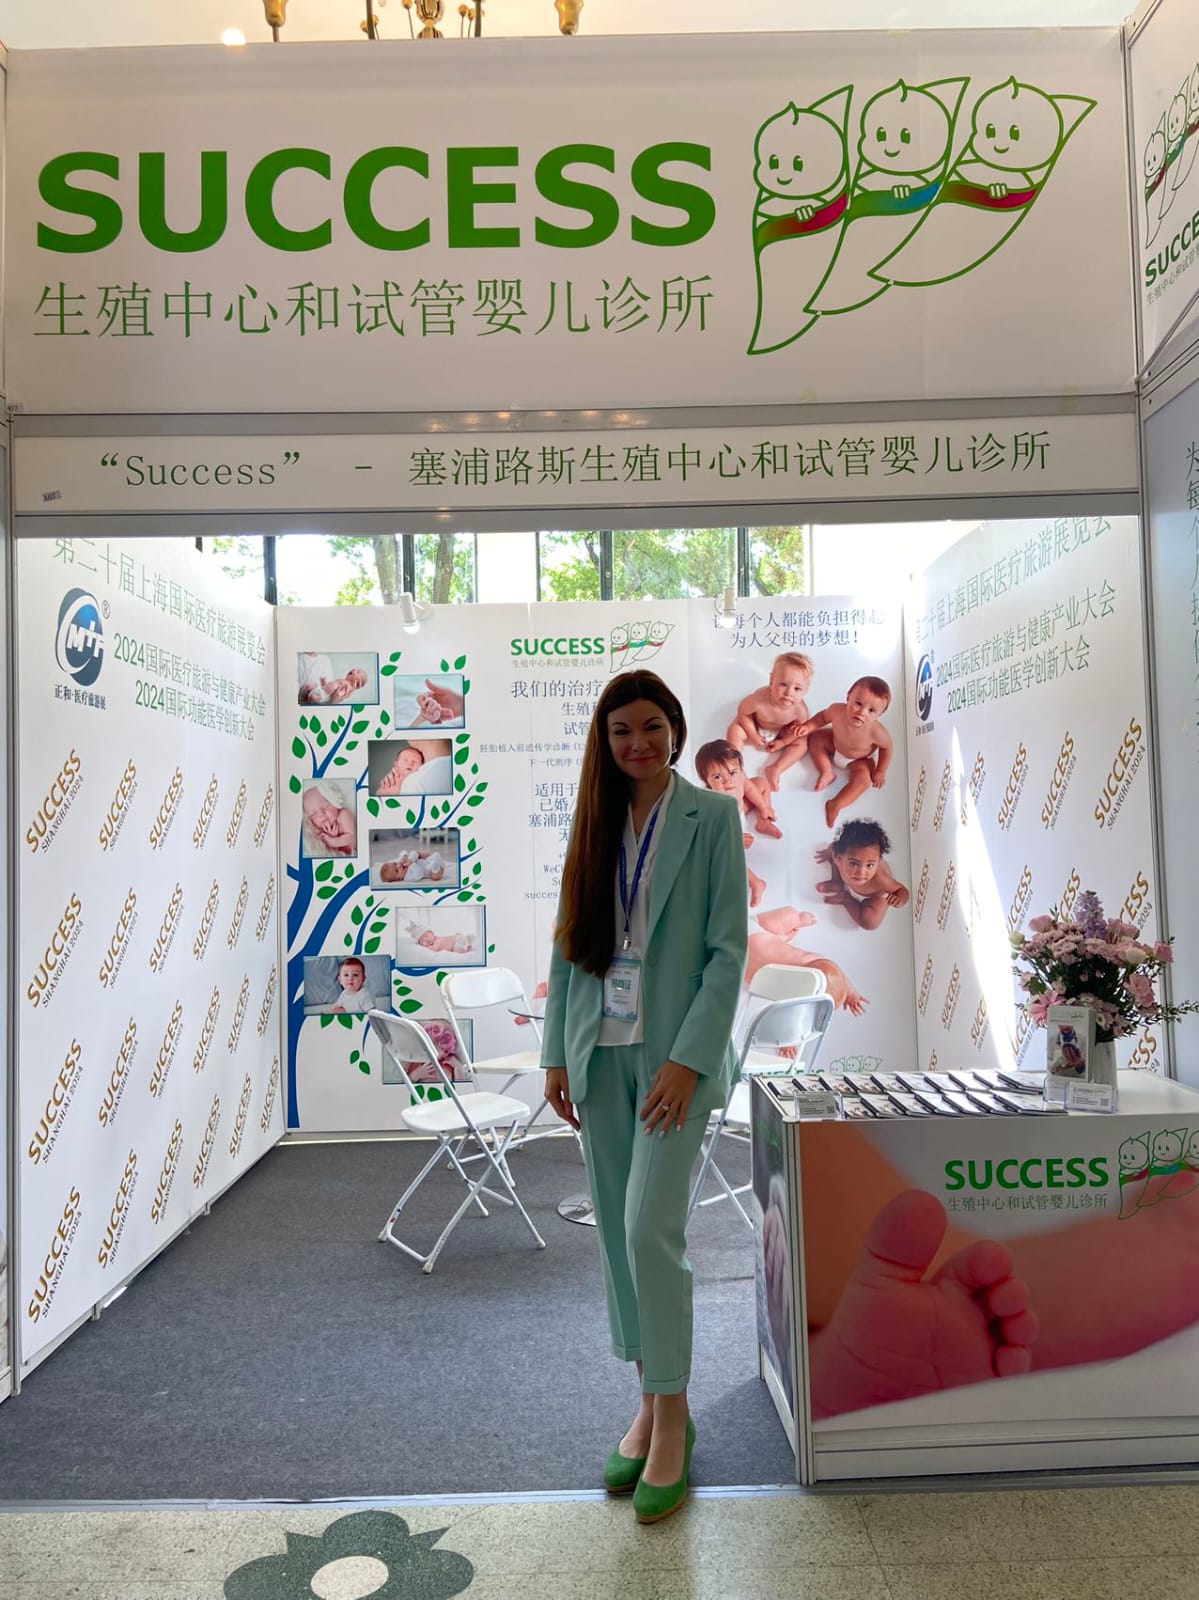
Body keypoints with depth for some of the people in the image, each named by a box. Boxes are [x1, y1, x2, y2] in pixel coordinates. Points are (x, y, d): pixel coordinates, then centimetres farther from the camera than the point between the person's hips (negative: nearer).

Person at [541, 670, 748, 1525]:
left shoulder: (712, 816, -4)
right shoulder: (596, 821, 8)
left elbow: (728, 948, -8)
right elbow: (569, 944, 9)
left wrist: (687, 1057, -16)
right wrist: (558, 1053, 5)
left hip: (675, 1050, -5)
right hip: (600, 1052, 5)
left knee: (651, 1226, -8)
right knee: (616, 1231, 11)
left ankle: (673, 1421, 12)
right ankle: (650, 1402, 29)